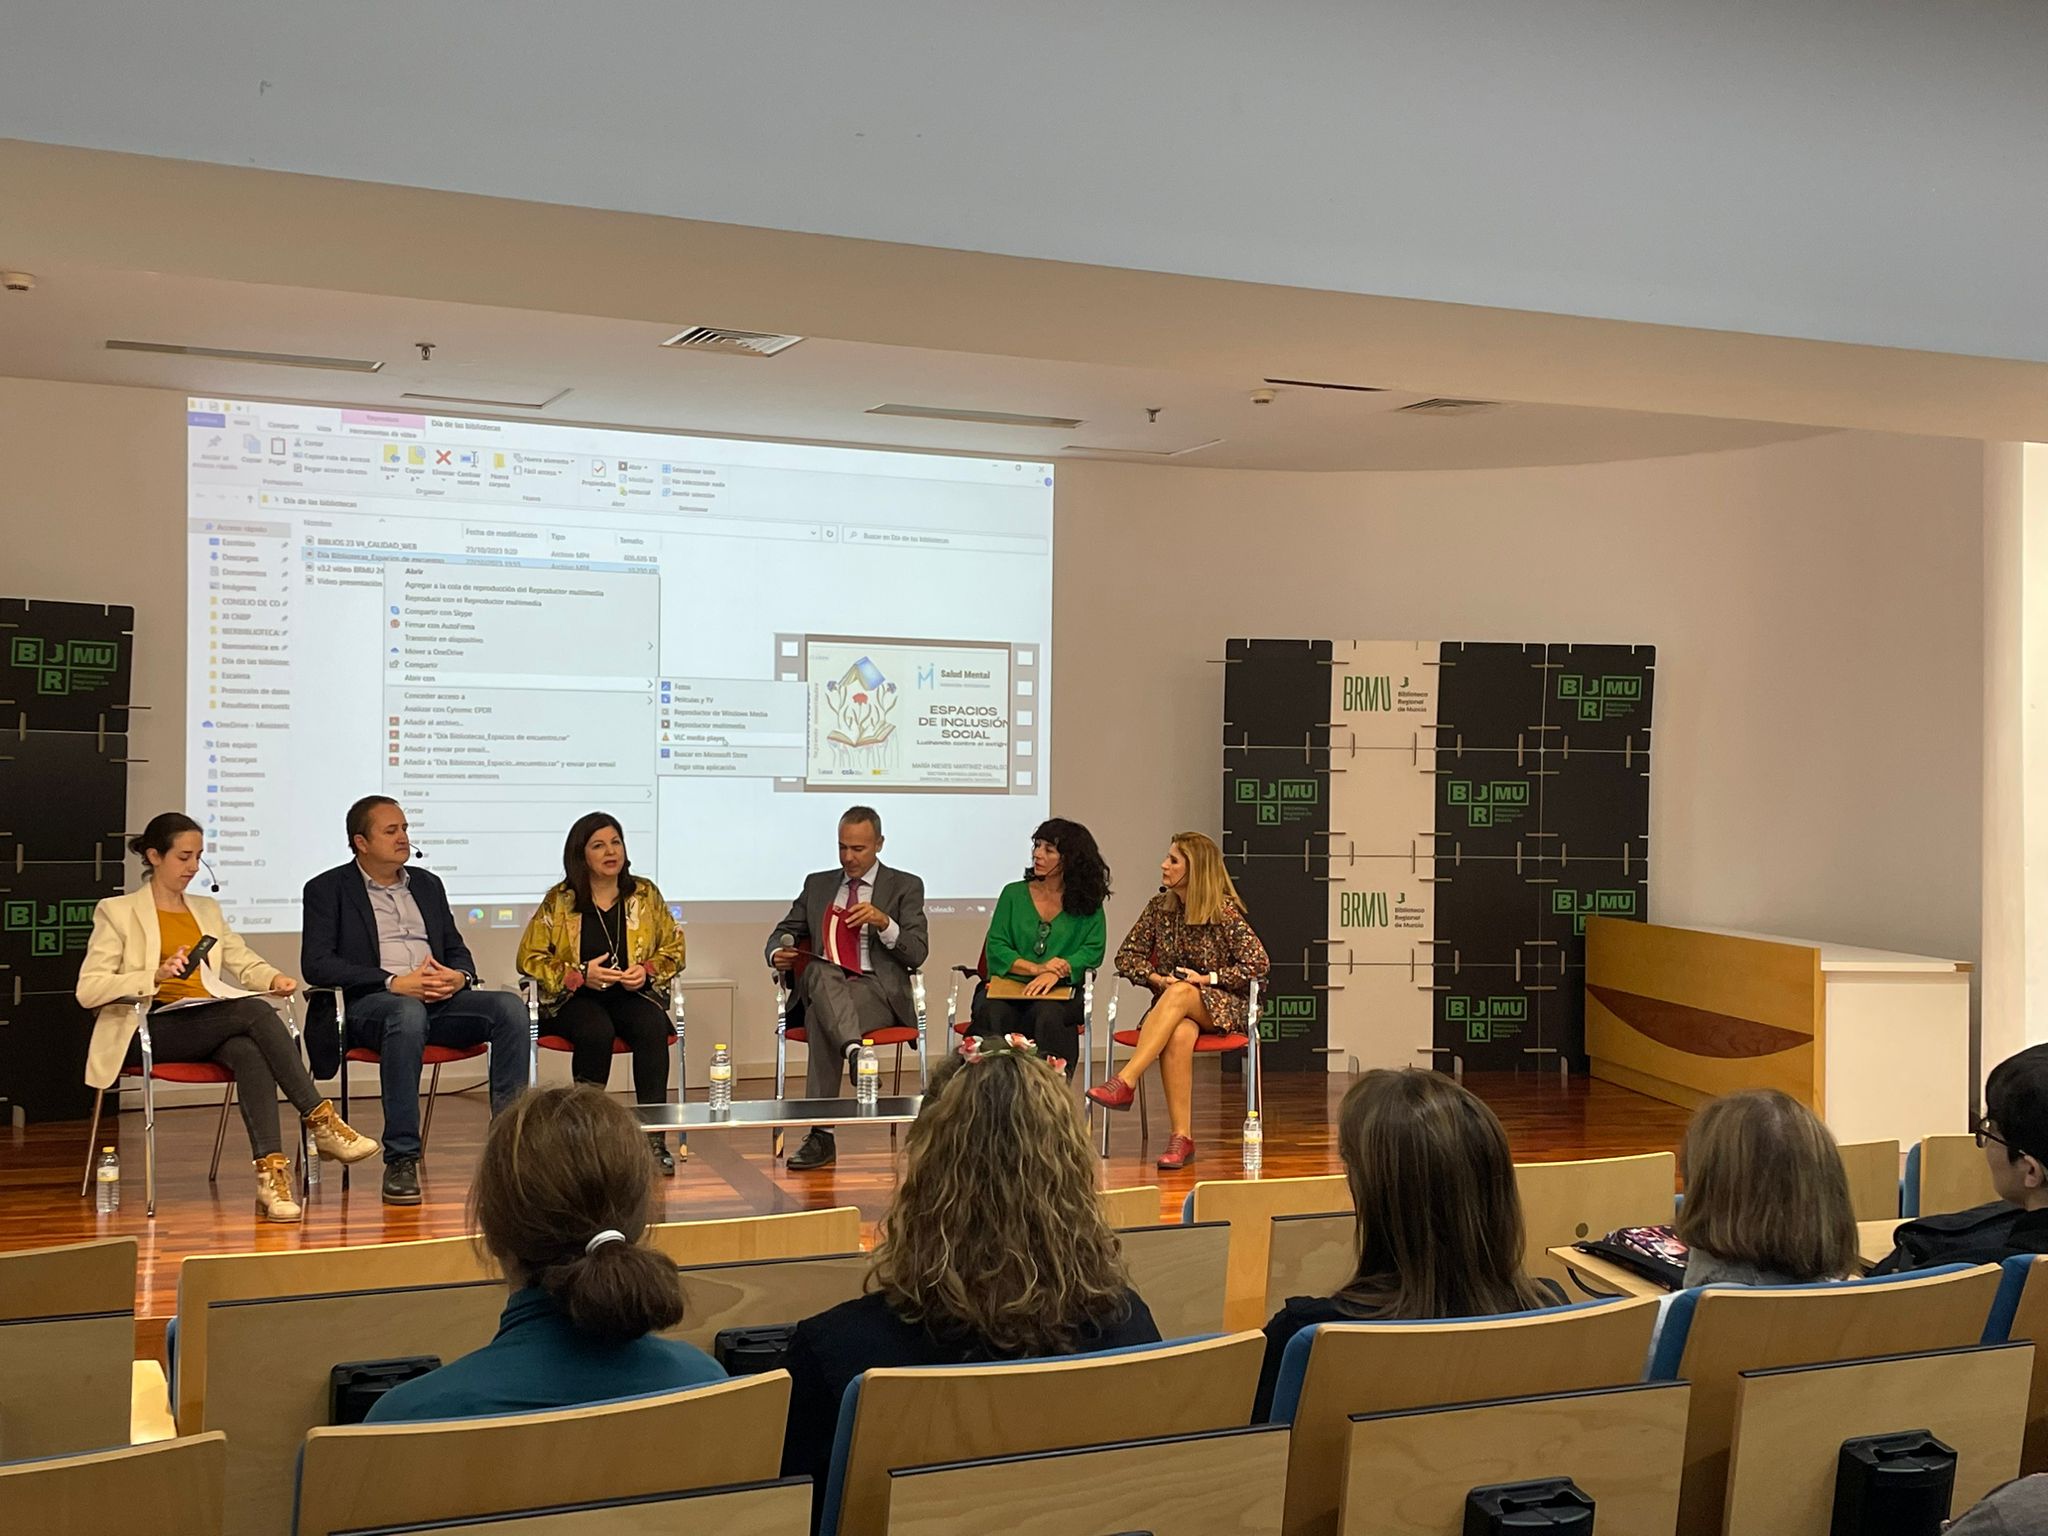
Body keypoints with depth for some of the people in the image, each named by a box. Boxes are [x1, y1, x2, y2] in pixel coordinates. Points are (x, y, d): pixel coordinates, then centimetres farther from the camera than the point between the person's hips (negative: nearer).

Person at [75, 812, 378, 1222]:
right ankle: (321, 1121, -32)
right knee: (255, 1010, -32)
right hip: (151, 1030, -4)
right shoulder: (117, 911, 7)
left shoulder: (206, 910, 25)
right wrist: (156, 976, -21)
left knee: (249, 1052, -35)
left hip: (212, 1027, 5)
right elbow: (87, 990, -4)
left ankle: (271, 1174, -45)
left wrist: (274, 977, -3)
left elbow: (246, 963, 22)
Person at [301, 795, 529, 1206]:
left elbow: (457, 949, 22)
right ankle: (401, 1160, -35)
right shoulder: (328, 889, 6)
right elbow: (315, 964, -6)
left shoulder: (427, 885, 23)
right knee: (408, 1014, -40)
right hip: (368, 1004, -5)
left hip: (440, 1001, 5)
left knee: (510, 1007, -23)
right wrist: (394, 983, -17)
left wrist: (459, 977, -4)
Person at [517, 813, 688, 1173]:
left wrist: (648, 970, -7)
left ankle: (654, 1136, -29)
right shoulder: (559, 900, 2)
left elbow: (674, 948, 14)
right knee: (596, 1032, -36)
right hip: (576, 998, -2)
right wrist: (581, 974, -11)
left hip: (632, 994, 2)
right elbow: (530, 958, 2)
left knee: (652, 1028, -32)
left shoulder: (645, 894, 9)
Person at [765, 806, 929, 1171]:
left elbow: (916, 953, 1)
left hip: (879, 992, -3)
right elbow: (784, 932, 24)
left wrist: (884, 923, -18)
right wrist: (778, 954, -2)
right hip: (821, 989, 3)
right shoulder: (818, 884, 21)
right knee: (819, 969, -36)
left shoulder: (905, 887, 10)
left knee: (822, 1018, -35)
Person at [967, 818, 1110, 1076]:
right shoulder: (1013, 894, 14)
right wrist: (1036, 968, -11)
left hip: (1060, 993, -1)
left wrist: (1055, 973, -19)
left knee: (1047, 1014, -36)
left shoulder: (1088, 904, 11)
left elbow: (1093, 951, -1)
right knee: (991, 1012, -33)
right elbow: (995, 948, 6)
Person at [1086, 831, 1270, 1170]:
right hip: (1171, 1007, 3)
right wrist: (1156, 978, -10)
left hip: (1222, 1006, -3)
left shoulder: (1224, 911, -8)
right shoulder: (1160, 907, 6)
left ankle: (1125, 1082, -45)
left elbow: (1259, 963, -11)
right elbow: (1126, 956, 9)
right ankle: (1182, 1138, -37)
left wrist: (1208, 978, -16)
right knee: (1179, 1035, -35)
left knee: (1179, 993, -37)